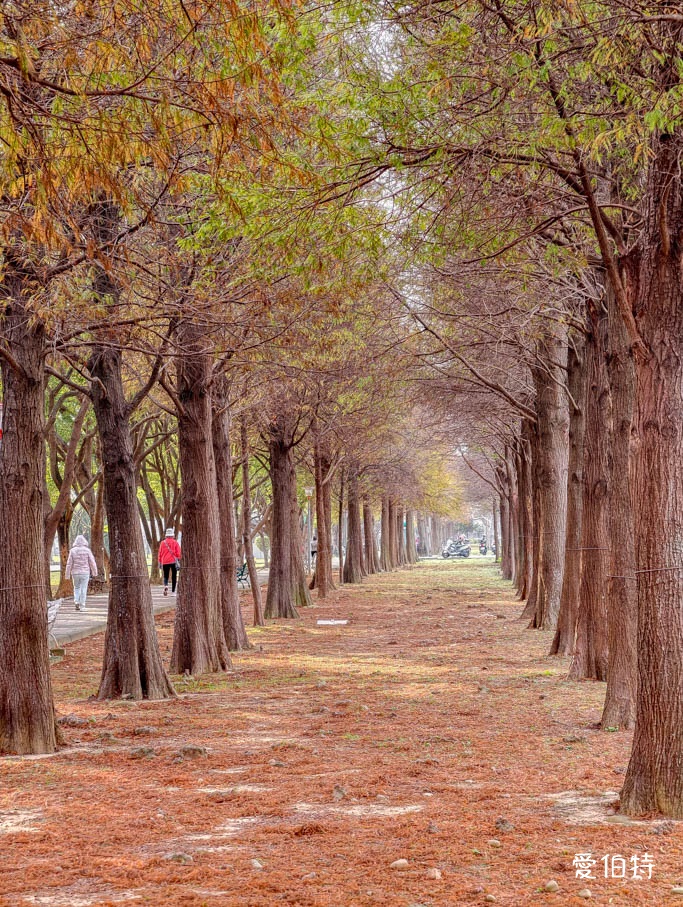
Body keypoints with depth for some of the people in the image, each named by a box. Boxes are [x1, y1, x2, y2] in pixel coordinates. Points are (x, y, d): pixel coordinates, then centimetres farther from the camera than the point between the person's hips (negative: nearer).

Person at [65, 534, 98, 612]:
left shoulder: (72, 551, -4)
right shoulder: (87, 550, -7)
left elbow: (69, 564, -4)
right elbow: (92, 562, -6)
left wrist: (68, 575, 1)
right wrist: (95, 572, 7)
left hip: (75, 573, 1)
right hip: (85, 573, -1)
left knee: (76, 588, 20)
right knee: (83, 589, 4)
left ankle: (76, 601, 2)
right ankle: (82, 606, 1)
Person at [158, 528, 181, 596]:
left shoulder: (162, 543, 5)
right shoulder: (175, 542, -1)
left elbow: (160, 553, 9)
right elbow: (178, 553, -5)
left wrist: (160, 562, 16)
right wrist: (178, 560, 0)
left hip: (165, 562, 1)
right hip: (173, 562, -1)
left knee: (166, 576, 10)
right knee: (174, 577, 7)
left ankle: (165, 585, -21)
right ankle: (173, 592, 5)